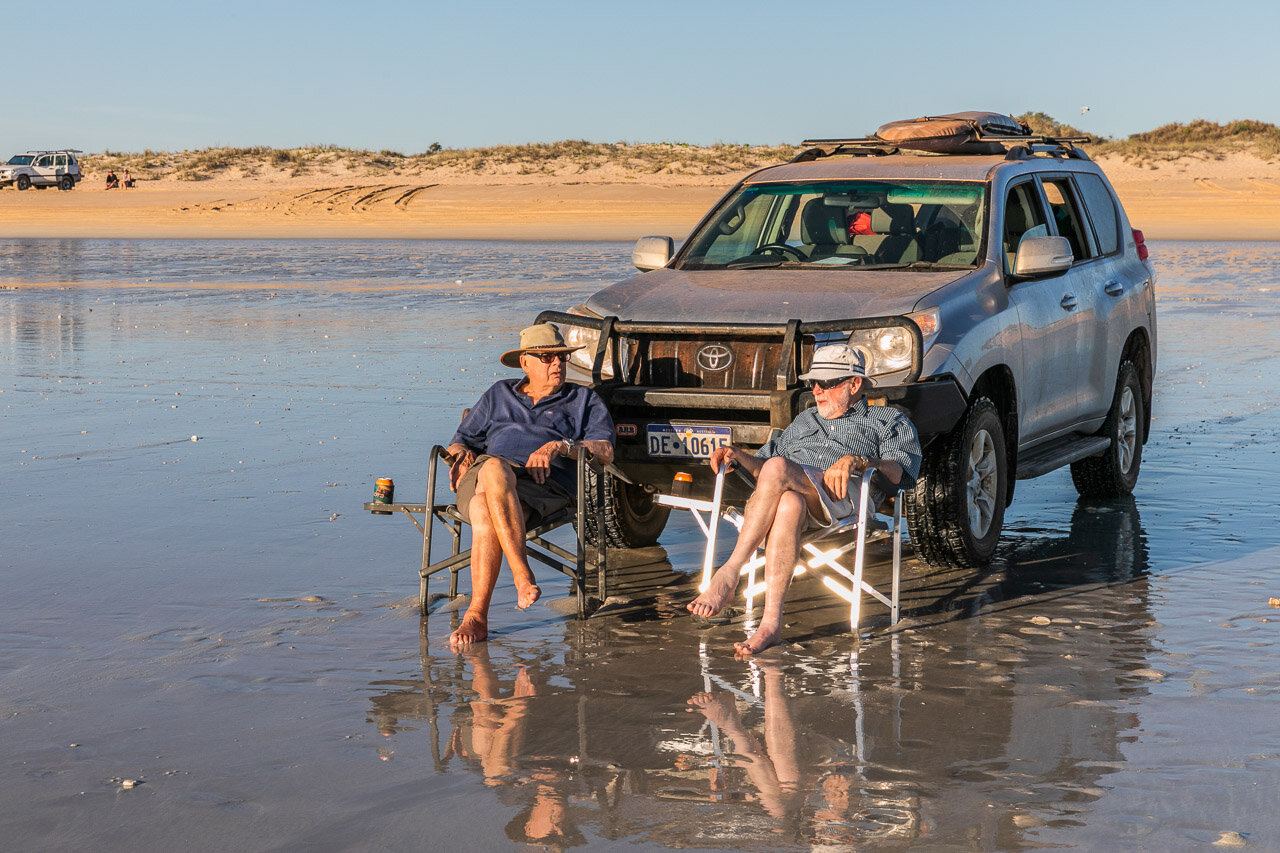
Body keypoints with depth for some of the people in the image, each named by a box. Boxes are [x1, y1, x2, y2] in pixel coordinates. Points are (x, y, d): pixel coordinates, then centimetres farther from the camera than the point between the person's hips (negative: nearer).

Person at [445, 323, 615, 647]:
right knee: (493, 467, -41)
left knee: (486, 518, -39)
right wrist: (462, 453, 8)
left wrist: (560, 446, -7)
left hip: (545, 486, -2)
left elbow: (605, 452, 10)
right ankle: (523, 577, -43)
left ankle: (476, 615, -39)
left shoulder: (585, 400, 27)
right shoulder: (499, 395, 34)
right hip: (479, 482, 2)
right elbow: (460, 441, 34)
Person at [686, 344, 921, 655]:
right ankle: (771, 621, -48)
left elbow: (896, 471, 4)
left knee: (777, 468, -36)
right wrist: (737, 456, 14)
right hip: (785, 490, 4)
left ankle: (730, 572, -38)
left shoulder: (889, 420, 24)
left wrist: (857, 461, -16)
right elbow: (762, 464, 37)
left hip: (842, 496, -4)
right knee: (788, 506, -39)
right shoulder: (804, 421, 42)